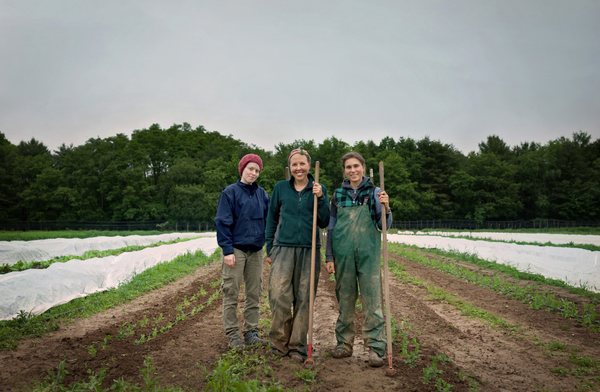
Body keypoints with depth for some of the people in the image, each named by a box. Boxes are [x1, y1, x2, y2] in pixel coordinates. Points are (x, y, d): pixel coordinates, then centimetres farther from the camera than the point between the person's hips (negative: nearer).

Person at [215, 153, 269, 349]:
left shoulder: (261, 193, 9)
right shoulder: (230, 192, -4)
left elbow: (268, 219, 13)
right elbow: (223, 222, -7)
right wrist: (227, 250, -13)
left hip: (256, 250, 5)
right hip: (236, 250, -4)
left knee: (254, 294, 9)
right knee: (231, 294, 1)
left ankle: (251, 331, 19)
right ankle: (232, 334, 12)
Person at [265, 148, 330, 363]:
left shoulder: (319, 189, 6)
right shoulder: (280, 188, 6)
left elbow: (324, 223, 4)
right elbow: (271, 219, 12)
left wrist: (320, 198, -9)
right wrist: (269, 250, 10)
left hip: (309, 250, 1)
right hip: (283, 248, 0)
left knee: (303, 299, 5)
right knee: (279, 296, -11)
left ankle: (297, 345, 17)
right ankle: (280, 341, 8)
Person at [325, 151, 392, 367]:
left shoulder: (374, 192, 3)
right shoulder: (338, 194, 9)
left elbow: (384, 226, -1)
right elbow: (331, 227, 11)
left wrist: (386, 208, -21)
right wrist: (329, 257, 7)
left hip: (368, 254, -2)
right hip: (343, 254, 2)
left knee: (372, 301, -2)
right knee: (345, 301, 10)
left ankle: (376, 348, 5)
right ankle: (344, 343, 22)